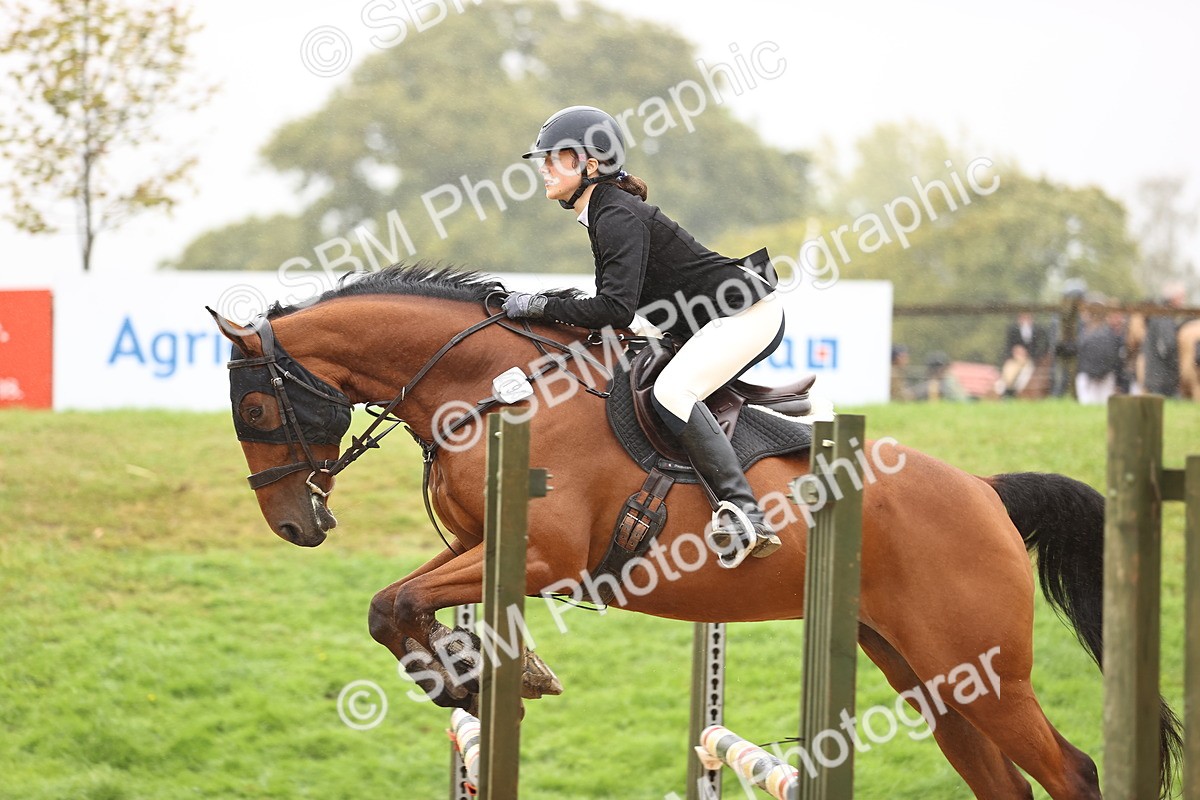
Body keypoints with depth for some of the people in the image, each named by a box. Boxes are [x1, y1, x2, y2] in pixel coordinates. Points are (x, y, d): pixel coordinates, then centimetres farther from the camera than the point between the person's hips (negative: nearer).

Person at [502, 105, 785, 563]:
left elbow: (617, 309, -28)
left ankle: (745, 515, -36)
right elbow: (611, 303, 20)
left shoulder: (619, 217, -20)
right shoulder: (599, 215, 12)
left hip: (748, 312, -11)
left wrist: (541, 306, -22)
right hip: (717, 323, 11)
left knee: (672, 391, -29)